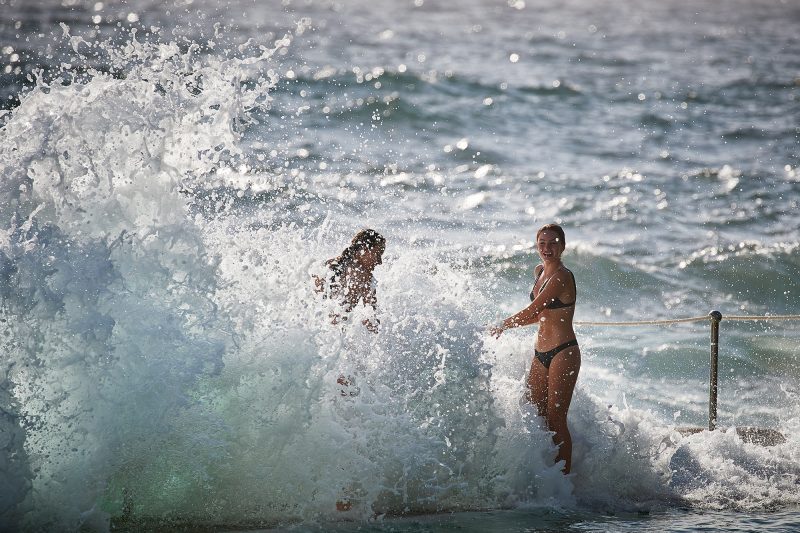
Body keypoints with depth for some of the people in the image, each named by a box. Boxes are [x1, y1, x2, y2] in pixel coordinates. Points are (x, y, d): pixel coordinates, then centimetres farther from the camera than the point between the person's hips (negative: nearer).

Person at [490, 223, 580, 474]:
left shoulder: (562, 277, -16)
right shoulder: (539, 272, 11)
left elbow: (531, 312, -15)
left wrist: (502, 326, -1)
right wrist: (507, 325, 8)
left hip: (563, 354, -9)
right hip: (541, 354, 9)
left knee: (556, 419, -7)